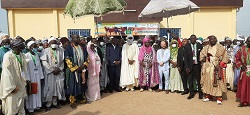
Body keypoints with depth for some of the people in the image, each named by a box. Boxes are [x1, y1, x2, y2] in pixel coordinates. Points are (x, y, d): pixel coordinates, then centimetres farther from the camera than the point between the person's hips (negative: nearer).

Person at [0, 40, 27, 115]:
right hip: (11, 86, -6)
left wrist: (25, 81, 3)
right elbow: (7, 73, -16)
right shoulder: (8, 56, -14)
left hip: (21, 85, 6)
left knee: (21, 108, 12)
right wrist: (12, 87, -17)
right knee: (11, 107, 0)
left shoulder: (22, 56, 4)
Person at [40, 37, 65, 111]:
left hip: (58, 72, 3)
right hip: (49, 72, -3)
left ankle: (54, 103, 18)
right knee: (50, 88, 0)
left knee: (58, 87, 5)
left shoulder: (60, 50, 6)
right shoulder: (46, 51, -3)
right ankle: (48, 104, 10)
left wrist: (59, 69, -9)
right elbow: (44, 62, -9)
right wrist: (52, 70, -14)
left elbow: (62, 61, 6)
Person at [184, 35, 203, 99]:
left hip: (198, 65, 0)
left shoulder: (200, 46, 1)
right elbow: (185, 57, 0)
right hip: (190, 66, 1)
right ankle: (191, 93, 18)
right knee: (190, 80, 6)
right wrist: (187, 67, -7)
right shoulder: (187, 46, 1)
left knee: (199, 80, 7)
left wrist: (202, 65, -5)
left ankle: (200, 93, 19)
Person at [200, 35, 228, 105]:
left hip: (216, 67, -4)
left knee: (217, 82, -7)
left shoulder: (220, 47, -3)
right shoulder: (206, 48, 10)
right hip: (207, 67, 4)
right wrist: (203, 58, -1)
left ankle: (219, 98, -4)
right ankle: (208, 96, 17)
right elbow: (202, 55, 20)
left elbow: (225, 57, -5)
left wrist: (220, 65, -14)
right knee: (207, 81, 6)